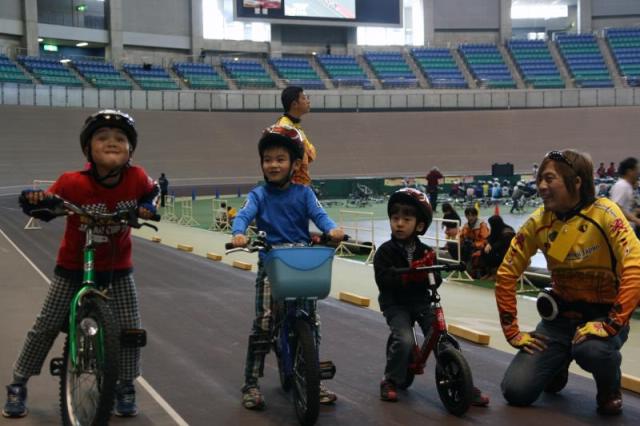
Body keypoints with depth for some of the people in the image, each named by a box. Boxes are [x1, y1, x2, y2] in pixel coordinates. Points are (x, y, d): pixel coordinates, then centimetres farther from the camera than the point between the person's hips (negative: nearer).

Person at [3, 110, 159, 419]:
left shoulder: (136, 178, -17)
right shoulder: (72, 183, -24)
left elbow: (152, 191, 6)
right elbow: (45, 210, -13)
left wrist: (148, 206, -15)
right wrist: (35, 200, -34)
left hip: (117, 269, 2)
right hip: (73, 267, -1)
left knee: (129, 329, -3)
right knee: (46, 326, 4)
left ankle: (125, 388, 20)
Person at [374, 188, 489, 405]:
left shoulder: (425, 251, 3)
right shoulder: (385, 251, -7)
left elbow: (436, 281, 0)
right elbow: (383, 280, -19)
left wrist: (429, 272, -22)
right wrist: (408, 274, -30)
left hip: (421, 302, 3)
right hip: (395, 304, -3)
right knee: (404, 340, -24)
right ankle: (390, 381, -1)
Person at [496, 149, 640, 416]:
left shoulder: (603, 213, -18)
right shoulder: (538, 221, -5)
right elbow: (507, 274, 2)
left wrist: (612, 324, -33)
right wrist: (512, 331, -3)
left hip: (603, 314, -4)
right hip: (560, 316, 4)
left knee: (591, 349, -40)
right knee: (516, 391, -10)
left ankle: (610, 389, -2)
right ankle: (557, 365, 25)